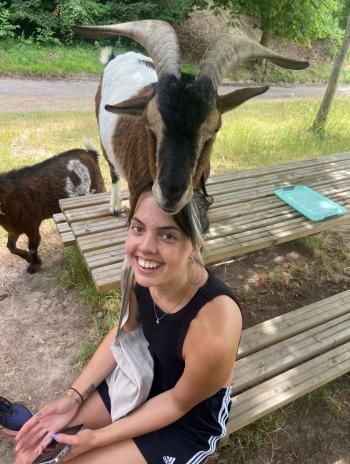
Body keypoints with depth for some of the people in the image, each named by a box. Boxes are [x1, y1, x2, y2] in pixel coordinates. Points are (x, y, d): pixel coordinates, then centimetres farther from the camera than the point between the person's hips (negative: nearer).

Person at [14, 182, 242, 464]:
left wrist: (97, 437, -14)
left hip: (192, 419, -4)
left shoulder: (213, 331, -39)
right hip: (148, 375, 5)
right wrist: (74, 396, -6)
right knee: (36, 440, 5)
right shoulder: (145, 271, -20)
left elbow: (179, 402, -19)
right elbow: (124, 333, -2)